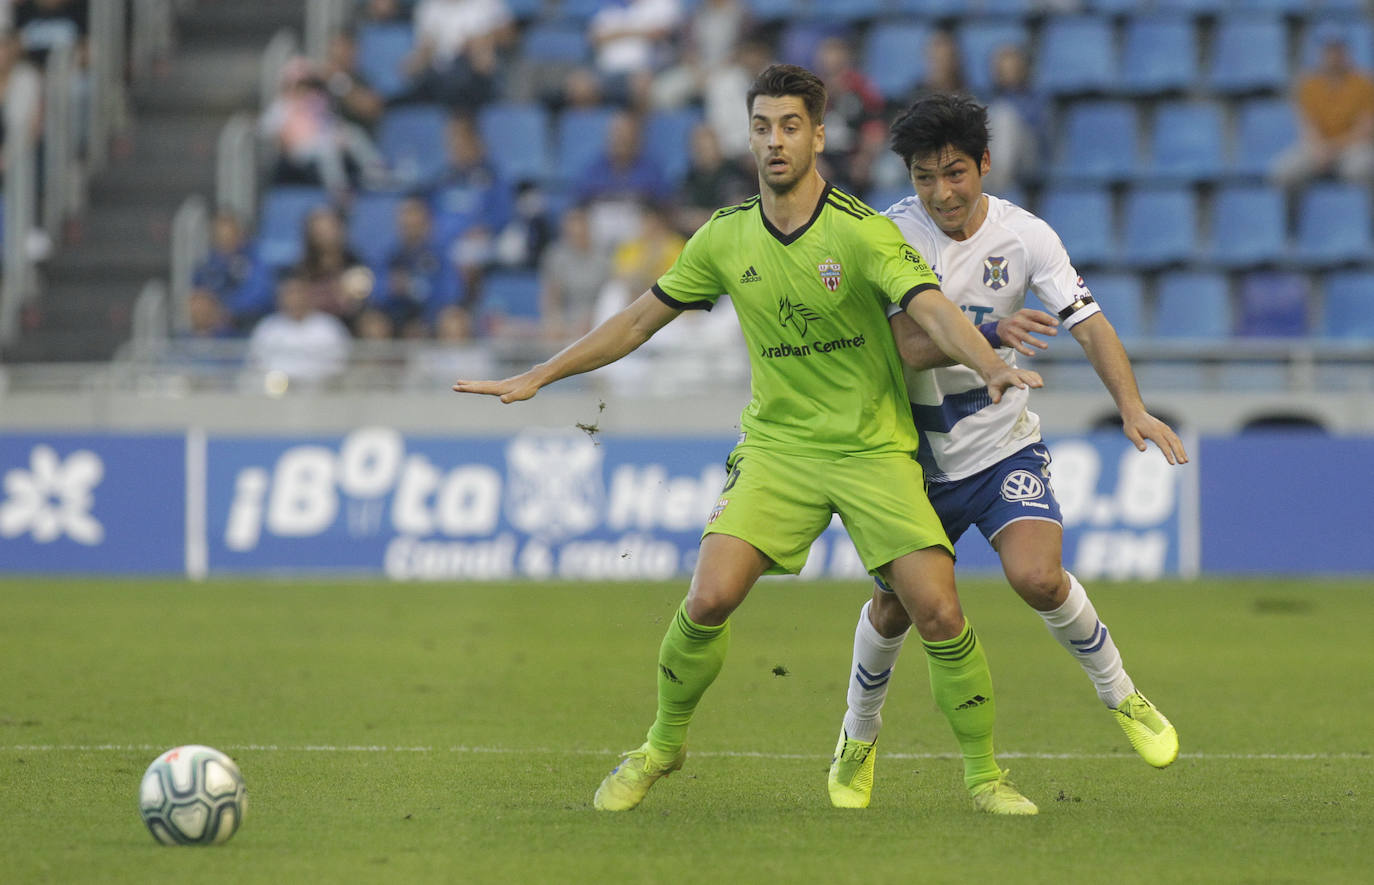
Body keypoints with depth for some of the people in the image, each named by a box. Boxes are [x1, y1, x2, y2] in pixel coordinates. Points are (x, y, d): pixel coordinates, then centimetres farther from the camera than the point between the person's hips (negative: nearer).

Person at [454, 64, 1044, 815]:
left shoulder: (863, 233, -12)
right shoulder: (725, 238, 1)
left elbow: (934, 311, -24)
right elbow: (640, 320, 12)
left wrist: (993, 367, -44)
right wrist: (537, 378, 11)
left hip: (873, 448, -2)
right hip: (777, 445, 2)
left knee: (938, 613, -14)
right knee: (709, 598, -16)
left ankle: (983, 774, 6)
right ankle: (662, 745, 9)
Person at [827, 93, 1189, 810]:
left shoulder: (1024, 236, -9)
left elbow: (1088, 323, -14)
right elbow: (908, 346, -22)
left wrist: (1132, 408, -30)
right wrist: (989, 333, -40)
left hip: (1005, 447, -1)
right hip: (918, 452, 1)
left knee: (1037, 577, -22)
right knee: (894, 606, 6)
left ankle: (1122, 698, 2)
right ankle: (858, 741, 32)